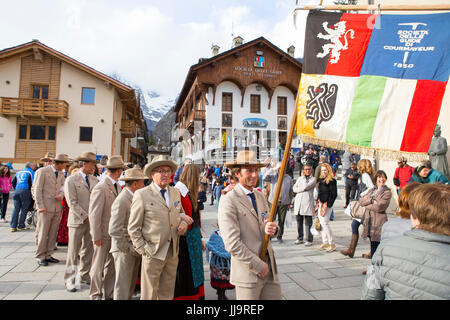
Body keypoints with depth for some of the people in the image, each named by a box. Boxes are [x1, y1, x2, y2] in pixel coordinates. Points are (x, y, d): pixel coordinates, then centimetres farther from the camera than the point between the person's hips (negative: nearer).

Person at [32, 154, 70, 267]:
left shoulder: (61, 174, 13)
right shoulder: (42, 171, -5)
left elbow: (64, 186, 15)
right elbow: (37, 190, -7)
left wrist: (61, 195, -8)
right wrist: (40, 206, -12)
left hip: (57, 207, 6)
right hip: (45, 208, -6)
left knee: (53, 233, 9)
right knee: (43, 233, 0)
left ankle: (48, 255, 19)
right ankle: (40, 257, 11)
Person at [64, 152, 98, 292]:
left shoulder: (94, 180, 9)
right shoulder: (71, 180, -6)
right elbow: (72, 203, -11)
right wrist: (86, 217, -13)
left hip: (92, 221, 5)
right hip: (77, 221, -5)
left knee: (88, 250, 12)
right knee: (74, 252, 4)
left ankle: (84, 275, 26)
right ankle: (70, 280, 16)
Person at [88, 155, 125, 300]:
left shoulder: (117, 186, 5)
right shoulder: (100, 188, -20)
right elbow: (94, 214, -17)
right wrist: (97, 236, -13)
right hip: (103, 234, -7)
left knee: (112, 266, 17)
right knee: (99, 266, 10)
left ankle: (110, 294, 31)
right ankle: (95, 295, 28)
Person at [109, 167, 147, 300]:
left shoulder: (134, 198, 8)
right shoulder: (121, 201, -18)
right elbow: (114, 230, -21)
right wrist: (127, 248, -16)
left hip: (135, 250, 8)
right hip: (125, 251, -8)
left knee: (131, 285, 18)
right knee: (123, 286, 3)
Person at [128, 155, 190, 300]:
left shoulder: (176, 193, 8)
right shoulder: (141, 195, -8)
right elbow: (133, 228, -5)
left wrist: (183, 224, 0)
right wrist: (143, 250, -10)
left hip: (173, 253, 5)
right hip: (153, 254, -5)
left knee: (167, 294, 17)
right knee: (149, 294, 8)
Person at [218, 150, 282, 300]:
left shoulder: (260, 196, 10)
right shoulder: (228, 201, -14)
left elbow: (269, 224, 13)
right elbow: (232, 244, -19)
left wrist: (273, 229, -11)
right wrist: (259, 265, -13)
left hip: (270, 269, 7)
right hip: (247, 273, -6)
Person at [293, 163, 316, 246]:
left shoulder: (313, 179, 3)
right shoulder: (299, 178, 17)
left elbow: (305, 186, -13)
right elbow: (294, 189, 6)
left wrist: (303, 177, 0)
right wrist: (302, 189, -9)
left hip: (308, 202, -4)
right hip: (298, 202, 5)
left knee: (308, 223, -3)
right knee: (299, 222, 10)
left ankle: (309, 240, 6)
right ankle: (300, 238, 22)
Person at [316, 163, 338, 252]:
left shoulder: (332, 181, -9)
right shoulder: (320, 179, 14)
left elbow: (334, 194, -11)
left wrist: (328, 204, -15)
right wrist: (317, 203, 15)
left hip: (327, 204, -8)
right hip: (320, 204, 8)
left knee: (325, 223, -9)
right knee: (321, 223, 10)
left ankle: (332, 244, 1)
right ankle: (325, 242, 19)